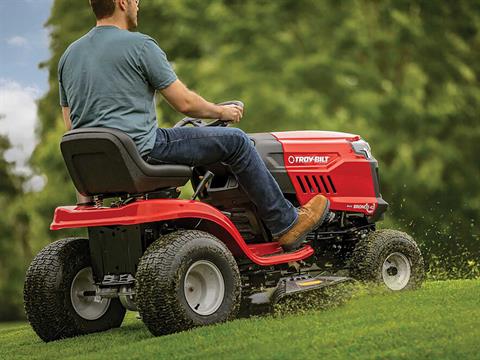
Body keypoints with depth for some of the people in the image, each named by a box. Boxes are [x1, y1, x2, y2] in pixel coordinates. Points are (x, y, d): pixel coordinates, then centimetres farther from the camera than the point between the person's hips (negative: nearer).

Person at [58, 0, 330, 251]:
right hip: (141, 150, -8)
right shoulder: (139, 45, -9)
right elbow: (184, 102, -6)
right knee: (234, 141, 4)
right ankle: (286, 225, 12)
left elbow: (71, 126, 17)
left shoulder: (70, 55, 13)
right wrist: (221, 112, 13)